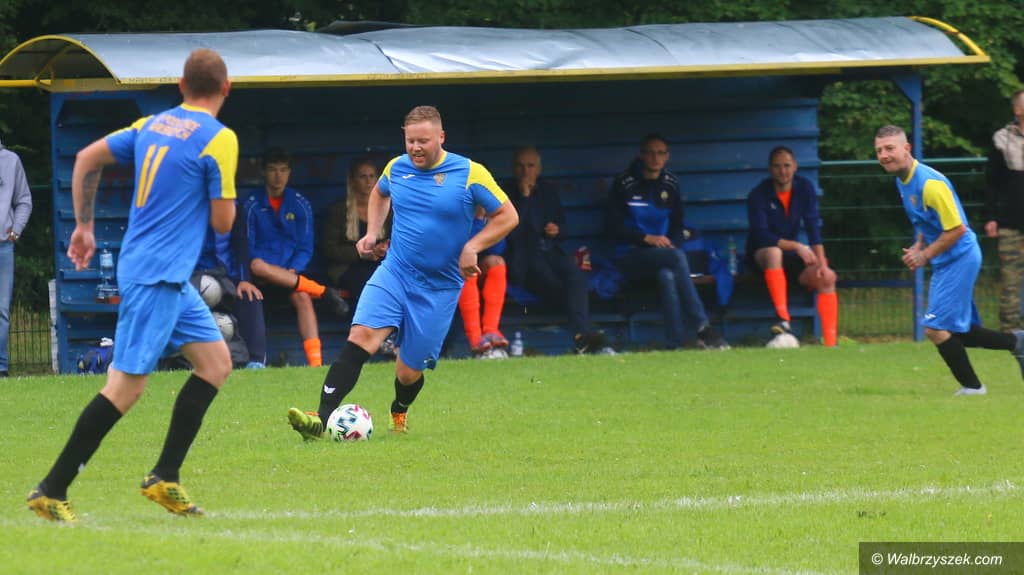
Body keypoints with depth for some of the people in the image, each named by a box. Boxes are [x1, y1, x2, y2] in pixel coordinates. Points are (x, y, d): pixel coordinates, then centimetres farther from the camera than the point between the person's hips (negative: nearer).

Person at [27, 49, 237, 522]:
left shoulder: (153, 126, 11)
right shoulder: (219, 139, -12)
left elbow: (87, 159, 15)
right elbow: (222, 221, -10)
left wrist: (84, 226, 22)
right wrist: (226, 194, 12)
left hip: (169, 278, 9)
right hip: (159, 275, -9)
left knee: (216, 362, 13)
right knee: (126, 386, -8)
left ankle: (165, 478, 11)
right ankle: (51, 491, -8)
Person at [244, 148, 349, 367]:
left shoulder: (300, 204, 9)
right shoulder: (252, 205, 3)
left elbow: (306, 248, 8)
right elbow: (248, 246, -2)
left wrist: (292, 272, -12)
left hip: (291, 272, 1)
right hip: (263, 274, -1)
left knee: (302, 296, -31)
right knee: (256, 265, -37)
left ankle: (315, 361, -45)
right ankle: (322, 291, -30)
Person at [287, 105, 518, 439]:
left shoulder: (470, 174, -9)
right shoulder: (396, 168, 4)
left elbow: (507, 216, -3)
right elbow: (379, 193, 28)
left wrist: (472, 247, -14)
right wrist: (372, 233, 14)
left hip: (439, 286, -2)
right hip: (394, 273, 2)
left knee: (409, 371, 3)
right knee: (361, 337, -22)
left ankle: (399, 413, 40)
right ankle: (322, 419, -31)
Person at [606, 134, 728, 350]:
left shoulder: (670, 184, 15)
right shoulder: (624, 184, 2)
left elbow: (677, 226, 19)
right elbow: (615, 227, -3)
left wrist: (671, 243, -4)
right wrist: (647, 238, -15)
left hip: (663, 254, 3)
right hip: (630, 257, -3)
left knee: (667, 275, -36)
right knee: (677, 258, -34)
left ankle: (674, 346, -43)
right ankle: (703, 329, -38)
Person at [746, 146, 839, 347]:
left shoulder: (805, 188, -1)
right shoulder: (758, 195, -14)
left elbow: (813, 226, -8)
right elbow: (762, 236, -21)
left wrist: (822, 263, -19)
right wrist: (797, 247, -28)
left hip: (792, 255, 4)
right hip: (762, 255, -4)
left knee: (827, 277, -20)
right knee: (773, 252, -39)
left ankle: (830, 342, -23)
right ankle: (783, 321, -48)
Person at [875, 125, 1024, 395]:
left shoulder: (930, 183, -23)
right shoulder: (903, 180, 7)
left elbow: (957, 229, -22)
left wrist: (925, 255, -16)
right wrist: (918, 247, 5)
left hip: (958, 258, -10)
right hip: (944, 262, 10)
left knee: (936, 328, -11)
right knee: (960, 331, 14)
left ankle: (971, 386, 2)